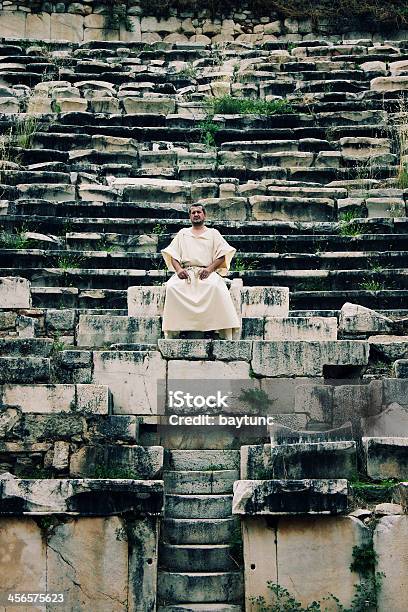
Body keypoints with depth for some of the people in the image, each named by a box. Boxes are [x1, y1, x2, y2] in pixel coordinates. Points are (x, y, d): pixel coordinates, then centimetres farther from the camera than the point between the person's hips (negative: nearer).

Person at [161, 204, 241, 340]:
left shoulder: (213, 233, 21)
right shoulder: (183, 233, 26)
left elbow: (222, 254, 9)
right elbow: (172, 254, 16)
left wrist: (210, 269, -10)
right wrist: (178, 269, -6)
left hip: (207, 272, -2)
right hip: (185, 272, 2)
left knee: (216, 287, -37)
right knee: (171, 287, -33)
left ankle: (225, 335, -37)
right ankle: (172, 333, -31)